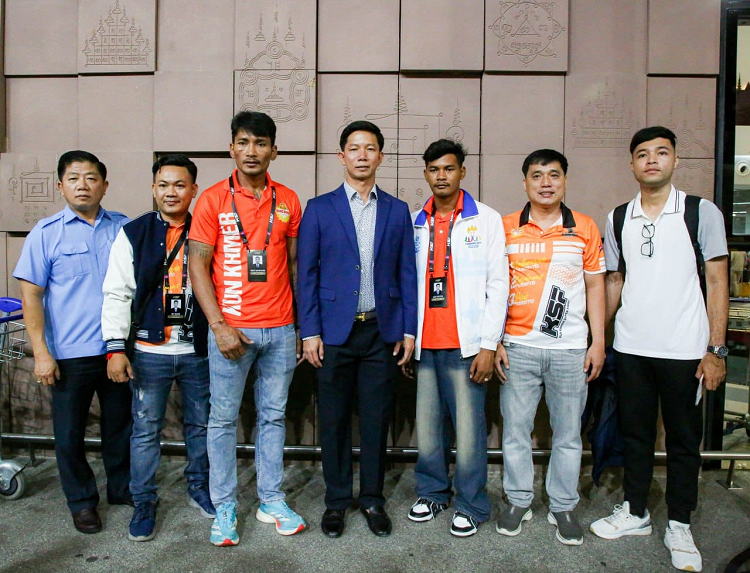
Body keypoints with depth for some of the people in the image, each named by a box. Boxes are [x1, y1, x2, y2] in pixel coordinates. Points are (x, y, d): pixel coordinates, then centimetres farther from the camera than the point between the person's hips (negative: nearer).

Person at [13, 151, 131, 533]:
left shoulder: (124, 228, 3)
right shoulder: (46, 233, -3)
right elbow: (31, 294, -4)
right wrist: (41, 352, -10)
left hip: (118, 349, 2)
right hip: (70, 355, -2)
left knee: (120, 424, 16)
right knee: (70, 433, 11)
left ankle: (122, 488, 36)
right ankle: (82, 501, 30)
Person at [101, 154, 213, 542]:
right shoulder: (133, 234, -1)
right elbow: (116, 294, -3)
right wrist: (115, 348, -10)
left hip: (198, 350, 2)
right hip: (150, 352, -1)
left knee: (200, 425, 15)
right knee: (145, 430, 7)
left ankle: (199, 488, 36)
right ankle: (144, 503, 26)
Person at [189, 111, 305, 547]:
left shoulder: (288, 201, 8)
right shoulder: (213, 200, 0)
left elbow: (295, 263, 11)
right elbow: (198, 266, -2)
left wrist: (303, 323, 6)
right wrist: (219, 325, -11)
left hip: (280, 329, 3)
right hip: (231, 329, -2)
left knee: (274, 415, 11)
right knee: (224, 418, 7)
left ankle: (271, 500, 26)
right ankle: (225, 507, 23)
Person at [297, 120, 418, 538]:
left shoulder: (397, 210, 8)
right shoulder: (320, 208, 3)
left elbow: (407, 273, 7)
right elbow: (307, 273, 0)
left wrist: (409, 330, 1)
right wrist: (310, 332, -5)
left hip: (382, 332, 1)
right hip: (334, 331, -1)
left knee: (377, 420, 10)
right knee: (334, 420, 8)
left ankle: (373, 499, 27)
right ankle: (337, 500, 26)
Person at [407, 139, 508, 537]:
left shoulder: (486, 219, 2)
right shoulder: (414, 223, 11)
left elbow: (498, 284, -3)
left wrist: (489, 345, -8)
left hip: (465, 344, -3)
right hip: (425, 344, 3)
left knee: (468, 429, 1)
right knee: (427, 428, 10)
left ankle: (471, 505, 20)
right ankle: (432, 492, 31)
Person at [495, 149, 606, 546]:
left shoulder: (585, 228, 5)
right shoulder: (506, 228, 3)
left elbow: (595, 286, 9)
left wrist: (598, 342, 4)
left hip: (570, 349, 1)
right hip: (518, 347, 0)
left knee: (568, 433, 10)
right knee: (515, 428, 8)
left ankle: (563, 507, 27)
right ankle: (518, 501, 26)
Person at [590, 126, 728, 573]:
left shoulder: (703, 212, -2)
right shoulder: (618, 219, 7)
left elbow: (717, 283, -2)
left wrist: (716, 350, -7)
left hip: (684, 350, -2)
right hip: (630, 348, 3)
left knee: (684, 440, 10)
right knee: (635, 434, 14)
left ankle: (680, 526, 26)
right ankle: (635, 513, 31)